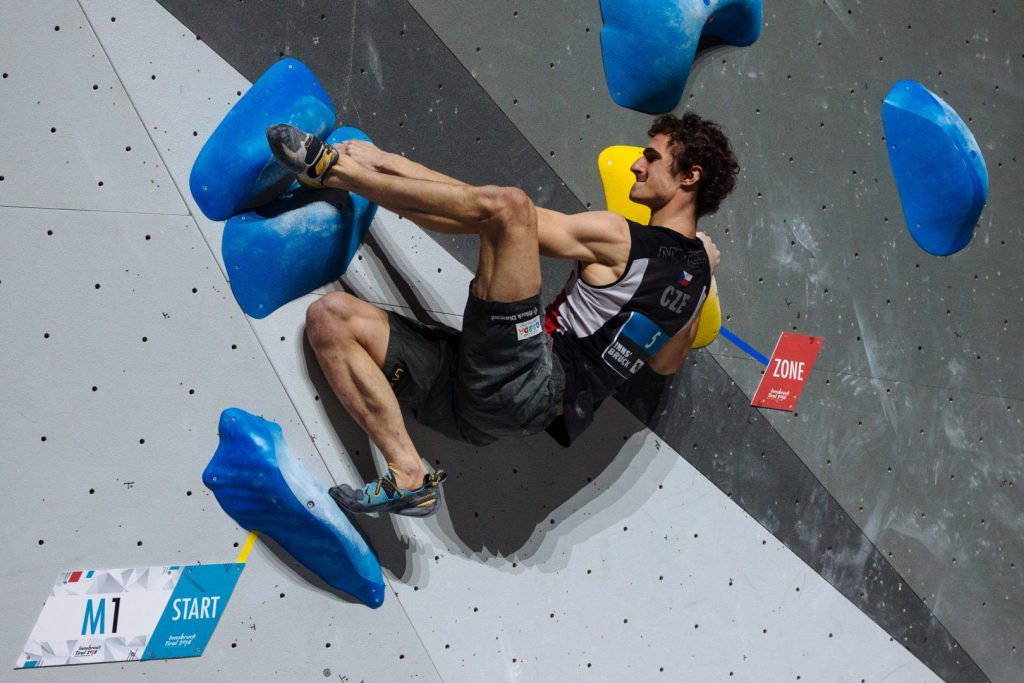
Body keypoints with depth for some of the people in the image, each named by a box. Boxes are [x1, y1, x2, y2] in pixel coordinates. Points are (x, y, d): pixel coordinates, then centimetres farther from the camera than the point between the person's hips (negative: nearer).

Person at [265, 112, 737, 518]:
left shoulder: (617, 239, -5)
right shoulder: (694, 268, 18)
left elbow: (498, 207, -5)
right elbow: (665, 362, 33)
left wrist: (388, 162, 3)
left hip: (523, 382, -9)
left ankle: (335, 168, -2)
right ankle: (409, 477, -10)